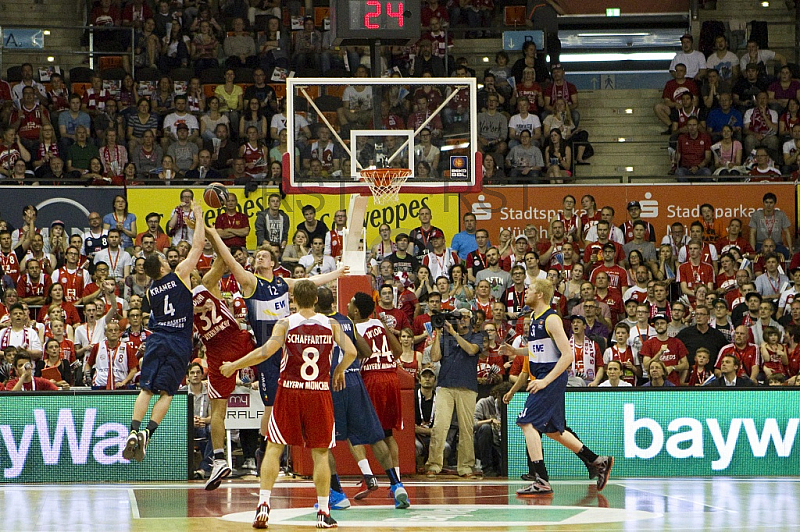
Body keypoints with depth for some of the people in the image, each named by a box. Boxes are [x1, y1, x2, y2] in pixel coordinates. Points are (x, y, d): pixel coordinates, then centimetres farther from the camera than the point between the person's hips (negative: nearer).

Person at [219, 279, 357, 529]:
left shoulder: (285, 324, -3)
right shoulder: (331, 324, 2)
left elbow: (266, 351, -16)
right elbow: (351, 352, -6)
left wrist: (234, 366, -6)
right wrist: (339, 371, 14)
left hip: (289, 391, -1)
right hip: (320, 393, 1)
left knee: (273, 448, 7)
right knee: (320, 453, 8)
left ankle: (263, 505, -4)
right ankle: (323, 513, 6)